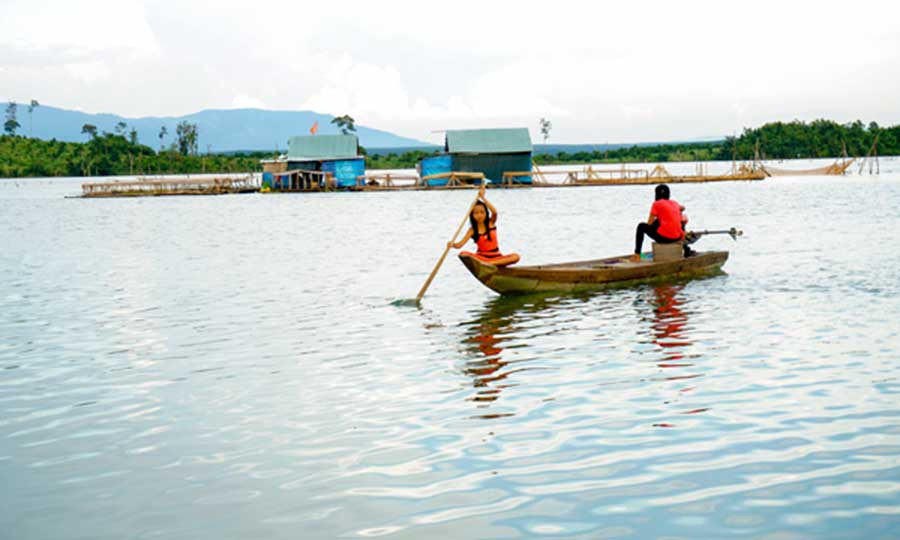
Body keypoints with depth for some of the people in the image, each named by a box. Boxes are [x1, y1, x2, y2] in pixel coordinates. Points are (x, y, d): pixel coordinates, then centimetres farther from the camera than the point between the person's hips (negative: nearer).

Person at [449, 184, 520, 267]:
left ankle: (491, 264, -33)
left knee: (515, 257, -27)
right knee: (463, 254, -29)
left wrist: (483, 197, -26)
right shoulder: (472, 230, -4)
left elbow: (494, 212, -23)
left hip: (496, 257, 1)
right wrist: (453, 244, -39)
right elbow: (460, 244, -16)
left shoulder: (491, 223, -1)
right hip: (481, 257, -1)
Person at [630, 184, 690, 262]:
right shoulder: (674, 203, 17)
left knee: (641, 226, 14)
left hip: (664, 236, -6)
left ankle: (637, 256, 6)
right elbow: (682, 208, 42)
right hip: (677, 237, 6)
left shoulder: (657, 204, 0)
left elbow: (649, 223, 0)